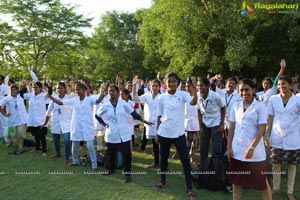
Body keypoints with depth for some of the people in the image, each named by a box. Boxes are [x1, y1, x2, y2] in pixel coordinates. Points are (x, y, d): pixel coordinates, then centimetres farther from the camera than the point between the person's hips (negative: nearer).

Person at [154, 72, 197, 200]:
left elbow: (193, 102, -25)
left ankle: (189, 189, 10)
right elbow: (159, 116, 6)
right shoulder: (162, 97, 0)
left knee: (185, 160, 0)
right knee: (163, 158, 16)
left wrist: (194, 88, -41)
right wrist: (157, 133, 8)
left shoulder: (182, 94, -5)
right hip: (164, 133, 2)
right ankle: (163, 181, 37)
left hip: (179, 133, -2)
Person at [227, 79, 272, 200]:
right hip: (237, 150, 4)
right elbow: (231, 128, 7)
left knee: (261, 181, 7)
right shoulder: (236, 106, 5)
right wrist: (229, 147, 2)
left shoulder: (260, 106, -7)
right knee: (236, 180, 13)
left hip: (255, 150, -4)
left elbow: (261, 129, -11)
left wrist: (252, 148, -18)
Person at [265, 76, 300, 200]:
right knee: (276, 164, 10)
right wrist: (266, 134, -1)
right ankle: (276, 188, 28)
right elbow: (270, 118, 2)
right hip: (276, 138, 1)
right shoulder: (273, 99, -1)